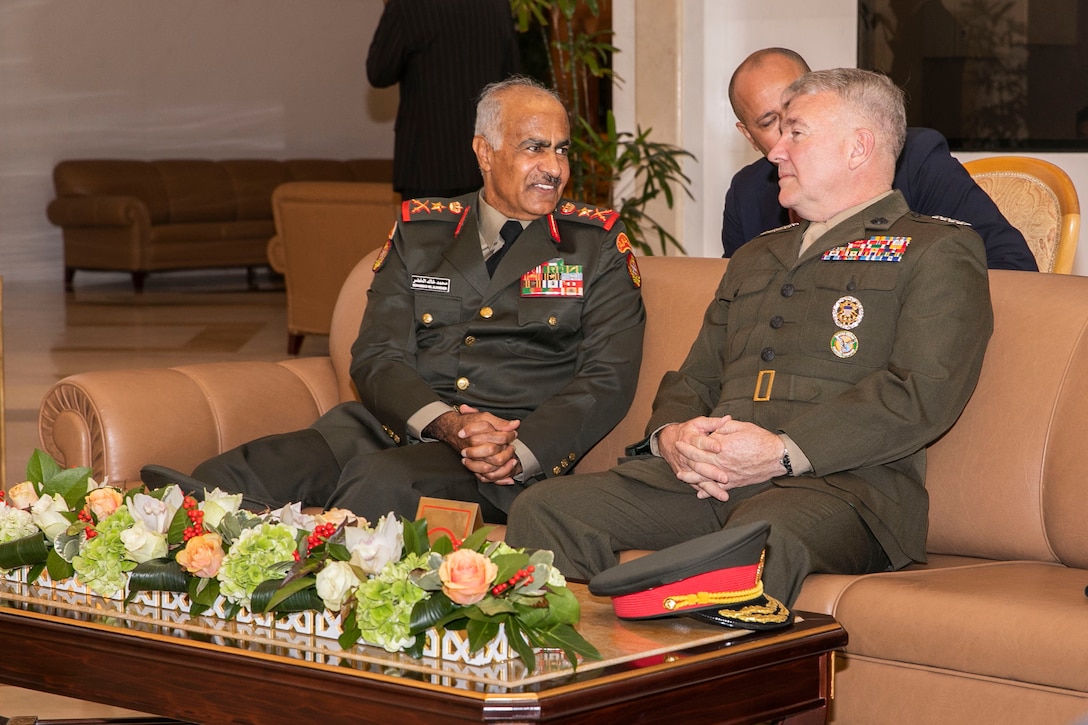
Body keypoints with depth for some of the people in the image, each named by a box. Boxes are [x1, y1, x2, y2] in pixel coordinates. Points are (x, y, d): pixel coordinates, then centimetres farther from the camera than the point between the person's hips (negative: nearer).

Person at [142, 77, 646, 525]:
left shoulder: (599, 244, 10)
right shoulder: (419, 232, 16)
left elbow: (607, 379, 1)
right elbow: (376, 358, 7)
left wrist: (520, 451, -17)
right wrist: (447, 424, -15)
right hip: (402, 425, 3)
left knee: (384, 477, -38)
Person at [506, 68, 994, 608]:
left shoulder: (938, 250, 9)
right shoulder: (754, 256, 32)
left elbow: (922, 394, -7)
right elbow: (694, 378, 27)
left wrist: (785, 452, -16)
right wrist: (671, 433, 1)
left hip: (839, 482, -6)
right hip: (703, 476, 6)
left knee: (760, 543, -42)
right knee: (544, 509, -18)